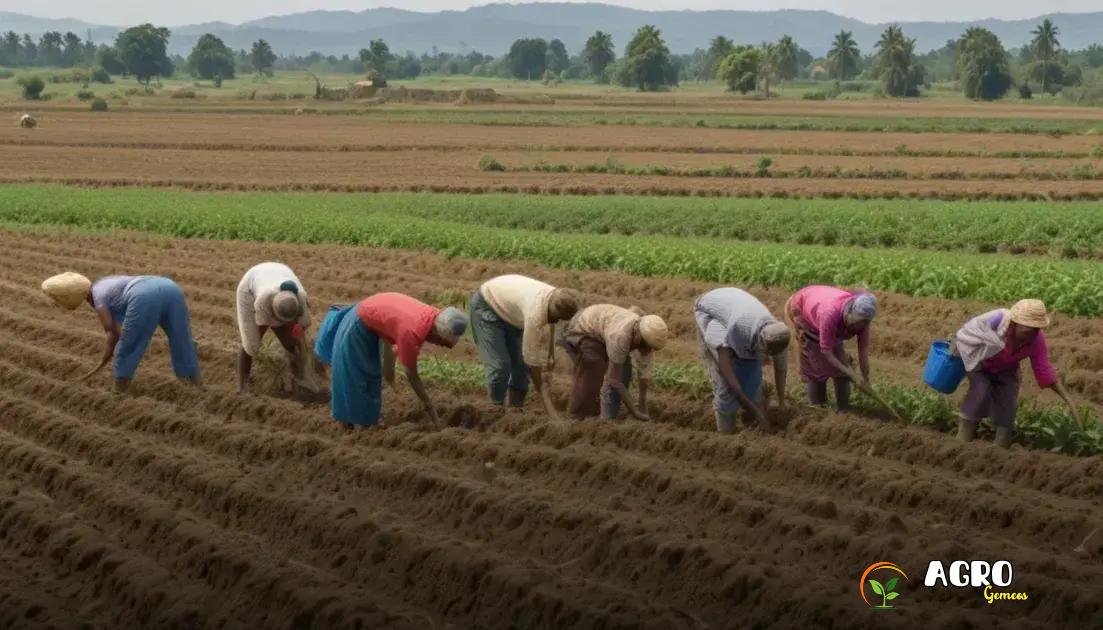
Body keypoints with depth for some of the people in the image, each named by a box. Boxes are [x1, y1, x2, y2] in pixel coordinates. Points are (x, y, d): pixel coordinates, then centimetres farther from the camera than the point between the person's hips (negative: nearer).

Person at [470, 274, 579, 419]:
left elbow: (550, 324, 9)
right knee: (500, 366, -15)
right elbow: (531, 354, -32)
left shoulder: (557, 298, -16)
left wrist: (551, 355, 7)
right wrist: (541, 385, -25)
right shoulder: (536, 311, -40)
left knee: (521, 364, 1)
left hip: (509, 311, 8)